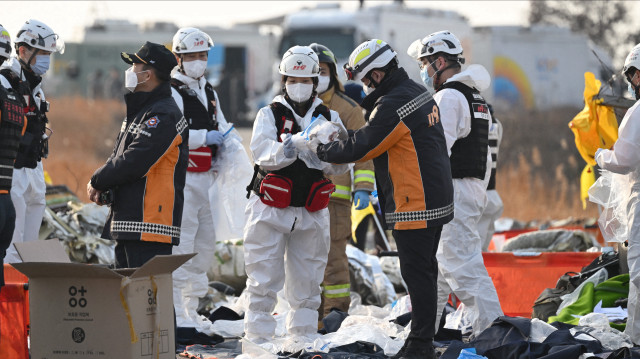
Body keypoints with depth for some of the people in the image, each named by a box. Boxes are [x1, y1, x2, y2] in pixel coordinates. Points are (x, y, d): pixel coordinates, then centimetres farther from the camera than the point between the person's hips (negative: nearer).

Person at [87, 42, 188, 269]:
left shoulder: (163, 116, -15)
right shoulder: (139, 111, 19)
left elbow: (132, 163, -21)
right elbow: (118, 158, 23)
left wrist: (97, 182, -7)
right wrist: (103, 189, 3)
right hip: (127, 224, 11)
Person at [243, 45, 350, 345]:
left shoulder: (328, 118, 8)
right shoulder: (270, 115, 0)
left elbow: (340, 167, -2)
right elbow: (262, 154, -18)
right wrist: (294, 143, -32)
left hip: (311, 213, 3)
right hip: (270, 208, -3)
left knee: (307, 281, 8)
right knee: (264, 279, -4)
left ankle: (303, 338, 17)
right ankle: (258, 337, 2)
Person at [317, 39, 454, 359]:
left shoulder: (392, 107, -20)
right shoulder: (417, 92, 12)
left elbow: (361, 147, -14)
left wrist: (323, 151, 0)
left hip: (414, 206, -10)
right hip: (436, 200, 10)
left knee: (417, 274, -6)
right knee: (424, 270, 15)